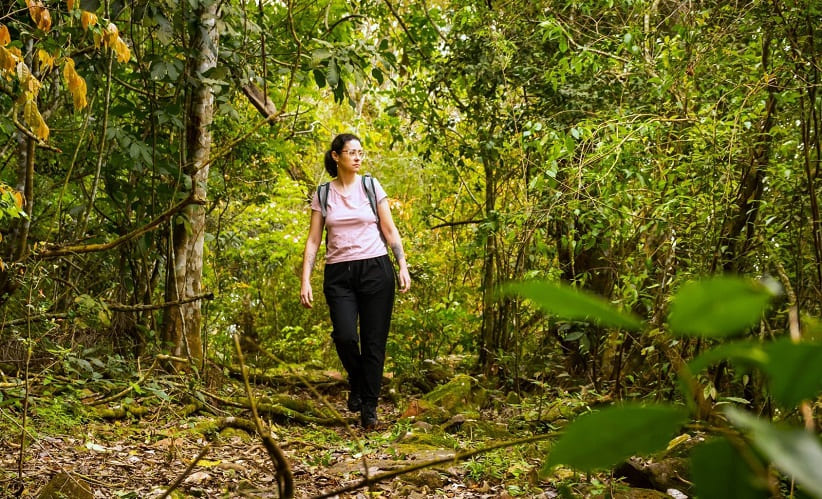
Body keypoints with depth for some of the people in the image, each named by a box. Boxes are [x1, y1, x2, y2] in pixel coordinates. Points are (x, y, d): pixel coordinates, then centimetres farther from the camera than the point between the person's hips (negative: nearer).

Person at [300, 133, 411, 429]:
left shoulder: (371, 186, 5)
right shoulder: (323, 194, 7)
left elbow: (390, 231, 7)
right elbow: (313, 241, 6)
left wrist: (403, 267, -3)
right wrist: (305, 281, -2)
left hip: (375, 269, 0)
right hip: (338, 274, 0)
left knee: (374, 341, -2)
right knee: (345, 336, -18)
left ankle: (369, 409, 8)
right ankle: (356, 385, 12)